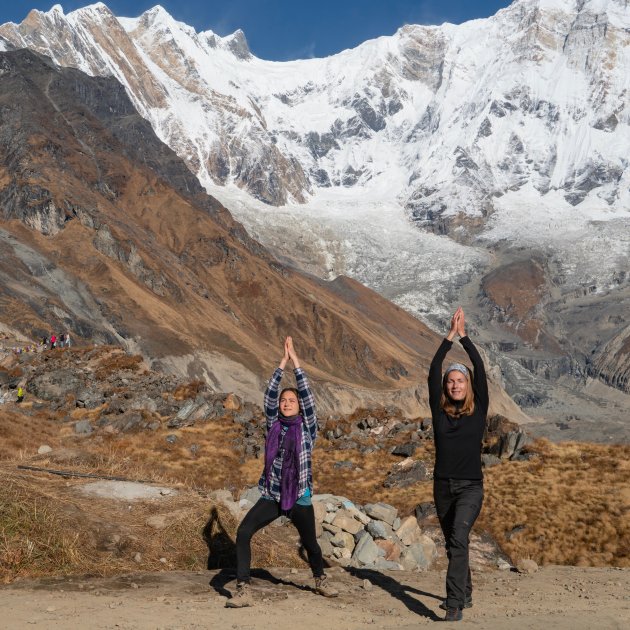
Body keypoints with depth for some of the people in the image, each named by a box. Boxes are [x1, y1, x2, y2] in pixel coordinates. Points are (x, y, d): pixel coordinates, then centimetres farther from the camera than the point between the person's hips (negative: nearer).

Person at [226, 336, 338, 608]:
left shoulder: (307, 427, -1)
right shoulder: (273, 424, 6)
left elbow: (307, 396, -10)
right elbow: (269, 395, -3)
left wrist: (295, 361, -10)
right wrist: (282, 364, -8)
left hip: (300, 498, -1)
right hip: (272, 496, 2)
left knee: (310, 543, 13)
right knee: (243, 532, -18)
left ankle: (320, 580, 43)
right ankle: (243, 590, -15)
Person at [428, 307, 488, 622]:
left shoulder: (478, 410, -1)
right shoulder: (439, 411, 3)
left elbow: (480, 369, -9)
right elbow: (433, 371, -5)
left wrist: (464, 336, -8)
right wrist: (449, 336, -7)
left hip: (471, 487, -4)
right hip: (443, 486, 4)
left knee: (458, 539, -23)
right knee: (453, 544, 16)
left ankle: (454, 606, -25)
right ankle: (464, 595, 36)